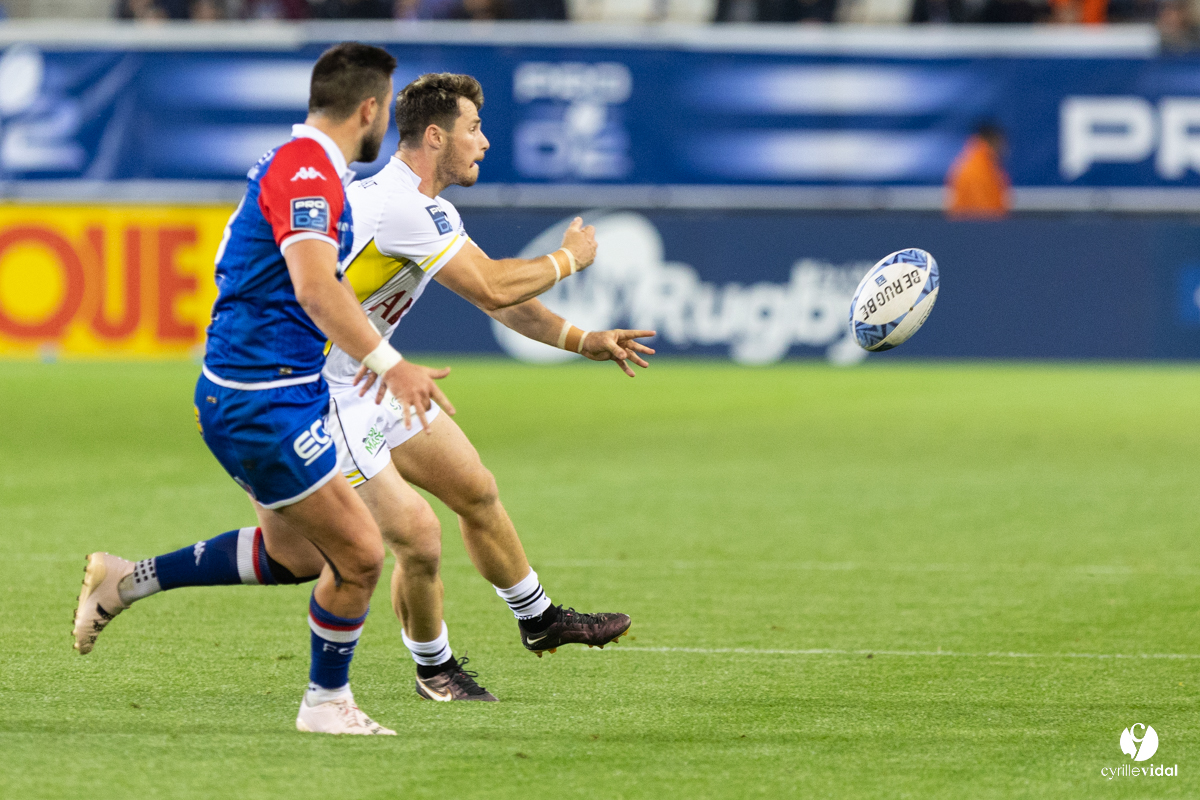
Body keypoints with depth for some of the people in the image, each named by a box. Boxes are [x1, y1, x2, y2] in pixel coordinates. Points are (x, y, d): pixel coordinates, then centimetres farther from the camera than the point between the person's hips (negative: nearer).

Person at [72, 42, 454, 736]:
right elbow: (315, 288, -33)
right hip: (265, 401, -11)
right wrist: (389, 363, -36)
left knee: (289, 552, 22)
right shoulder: (307, 172, -20)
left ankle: (126, 581, 26)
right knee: (360, 554, -5)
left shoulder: (303, 166, 13)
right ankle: (327, 702, 13)